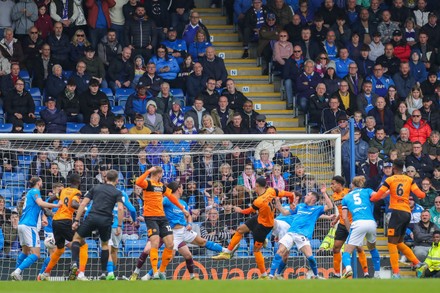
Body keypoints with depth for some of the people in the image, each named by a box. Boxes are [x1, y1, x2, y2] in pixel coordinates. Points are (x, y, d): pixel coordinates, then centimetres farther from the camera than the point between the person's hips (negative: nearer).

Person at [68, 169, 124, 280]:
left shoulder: (96, 188, 17)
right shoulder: (117, 193, 12)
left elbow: (83, 204, 9)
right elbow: (120, 208, -5)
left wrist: (76, 220, 10)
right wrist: (119, 226, -2)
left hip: (92, 217, 0)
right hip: (106, 221, 0)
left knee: (77, 238, 16)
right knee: (105, 244, 24)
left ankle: (74, 264, -7)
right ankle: (103, 272, 18)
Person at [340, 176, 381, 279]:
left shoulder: (346, 198, 22)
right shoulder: (367, 191, 21)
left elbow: (345, 217, 13)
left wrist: (350, 230, 16)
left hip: (358, 223, -2)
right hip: (371, 222, 2)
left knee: (347, 252, 1)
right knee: (372, 248, 29)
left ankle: (348, 268, -33)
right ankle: (377, 275, 25)